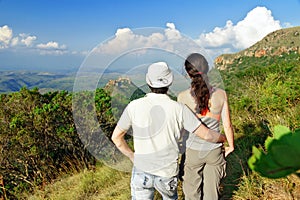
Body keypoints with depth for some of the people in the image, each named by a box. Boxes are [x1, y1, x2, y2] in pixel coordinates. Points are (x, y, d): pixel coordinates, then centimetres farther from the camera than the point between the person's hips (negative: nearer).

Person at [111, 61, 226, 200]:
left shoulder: (134, 106, -12)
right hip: (167, 173, 1)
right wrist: (223, 138, 13)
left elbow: (116, 137, -3)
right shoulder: (178, 109, -14)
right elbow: (206, 134, -9)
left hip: (141, 171, 0)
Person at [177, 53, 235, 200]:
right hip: (214, 150, 2)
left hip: (193, 151, -1)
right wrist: (231, 145, 12)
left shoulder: (183, 97, -17)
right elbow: (227, 124, -5)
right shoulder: (220, 94, -12)